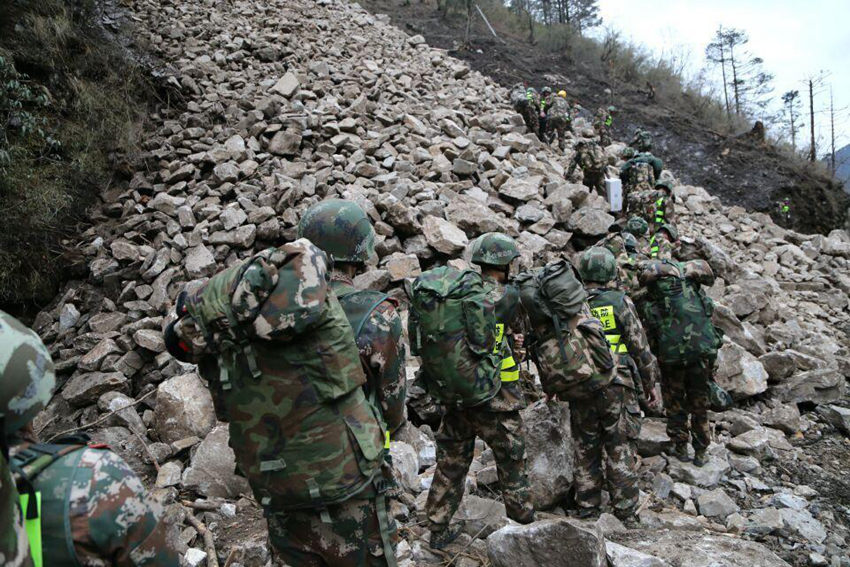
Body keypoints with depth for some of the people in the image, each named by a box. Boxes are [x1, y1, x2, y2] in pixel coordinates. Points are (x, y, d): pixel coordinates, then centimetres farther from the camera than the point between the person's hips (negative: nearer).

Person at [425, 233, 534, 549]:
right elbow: (520, 333, -1)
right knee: (511, 465, 15)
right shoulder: (508, 296, -13)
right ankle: (523, 521, 30)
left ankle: (439, 529, 26)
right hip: (497, 399, -5)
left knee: (451, 464, 17)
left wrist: (508, 341, 4)